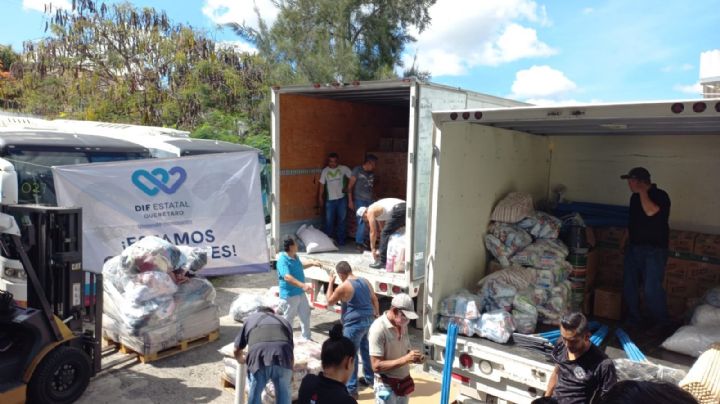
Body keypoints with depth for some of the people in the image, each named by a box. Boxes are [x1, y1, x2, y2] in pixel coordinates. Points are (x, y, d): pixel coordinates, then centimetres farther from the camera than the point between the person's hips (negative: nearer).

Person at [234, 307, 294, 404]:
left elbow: (237, 349, 35)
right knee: (284, 395, 24)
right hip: (283, 357, 1)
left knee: (254, 394, 23)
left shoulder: (251, 318, 33)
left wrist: (242, 360, 57)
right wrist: (290, 375, 53)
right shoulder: (284, 321, 35)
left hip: (259, 357, -1)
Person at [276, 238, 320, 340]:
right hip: (290, 294, -9)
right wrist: (303, 285, -46)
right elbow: (287, 277, -38)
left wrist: (312, 263, 24)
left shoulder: (295, 256, 5)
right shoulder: (283, 260, -25)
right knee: (288, 319, 5)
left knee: (305, 314, 19)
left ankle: (306, 338, 35)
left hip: (300, 293, 9)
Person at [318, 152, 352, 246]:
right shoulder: (325, 171, 0)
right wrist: (320, 197, 1)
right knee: (329, 221, 4)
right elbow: (322, 185, 3)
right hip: (330, 200, 0)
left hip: (342, 199, 0)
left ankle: (341, 240, 18)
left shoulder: (343, 168, -3)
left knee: (341, 220, 7)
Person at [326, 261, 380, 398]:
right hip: (369, 321, 8)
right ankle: (369, 378, 37)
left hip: (354, 324, -8)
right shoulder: (365, 281, 5)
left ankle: (351, 389, 3)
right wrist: (376, 315, 24)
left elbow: (329, 302, -2)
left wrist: (331, 283, 4)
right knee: (366, 350, 23)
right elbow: (375, 300, 12)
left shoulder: (343, 287, -15)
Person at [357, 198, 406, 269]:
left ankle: (382, 262, 1)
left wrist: (373, 248, 18)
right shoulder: (376, 208, 32)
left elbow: (373, 232, 7)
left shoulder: (370, 211, 6)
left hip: (398, 211, -10)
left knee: (385, 233, 0)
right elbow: (382, 227, 38)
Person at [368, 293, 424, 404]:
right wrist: (405, 359, -29)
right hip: (387, 386, -7)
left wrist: (414, 357, -9)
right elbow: (376, 366, -23)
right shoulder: (378, 328, -21)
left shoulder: (403, 326, 2)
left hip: (404, 382, 7)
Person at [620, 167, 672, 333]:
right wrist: (626, 238, 19)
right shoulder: (635, 197, 10)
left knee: (651, 289, -7)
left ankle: (661, 321, 14)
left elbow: (651, 212, -31)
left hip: (654, 250, -7)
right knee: (629, 286, 9)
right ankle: (633, 319, 23)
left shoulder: (660, 195, -12)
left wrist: (642, 191, -24)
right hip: (634, 248, 7)